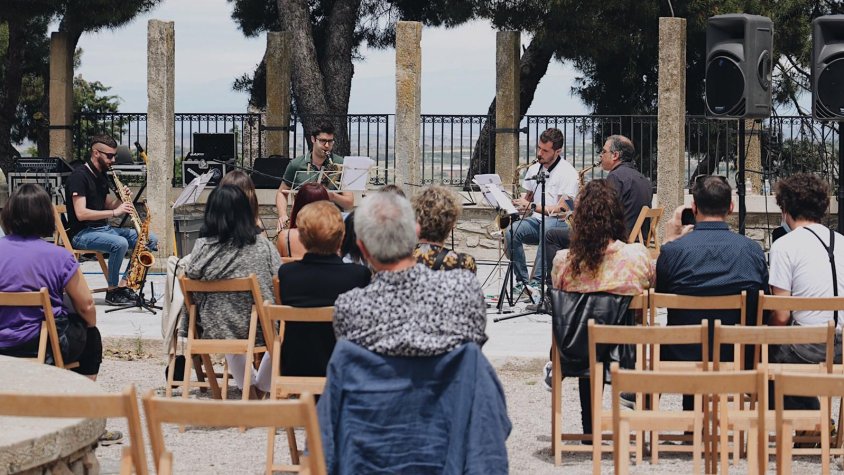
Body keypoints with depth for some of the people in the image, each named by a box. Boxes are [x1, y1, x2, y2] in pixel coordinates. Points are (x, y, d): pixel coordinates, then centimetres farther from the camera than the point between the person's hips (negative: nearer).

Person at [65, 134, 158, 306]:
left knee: (151, 239, -4)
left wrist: (122, 200, -2)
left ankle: (123, 285, -5)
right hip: (82, 234, -9)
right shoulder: (79, 176, -14)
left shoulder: (101, 176, 15)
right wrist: (114, 212, -24)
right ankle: (112, 291, -17)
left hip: (103, 228, 9)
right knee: (120, 243, -35)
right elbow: (81, 213, -22)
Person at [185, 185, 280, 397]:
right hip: (256, 329, -2)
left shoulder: (202, 247, -12)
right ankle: (263, 384, 44)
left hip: (213, 331, 3)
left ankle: (245, 385, 50)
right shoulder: (261, 246, -14)